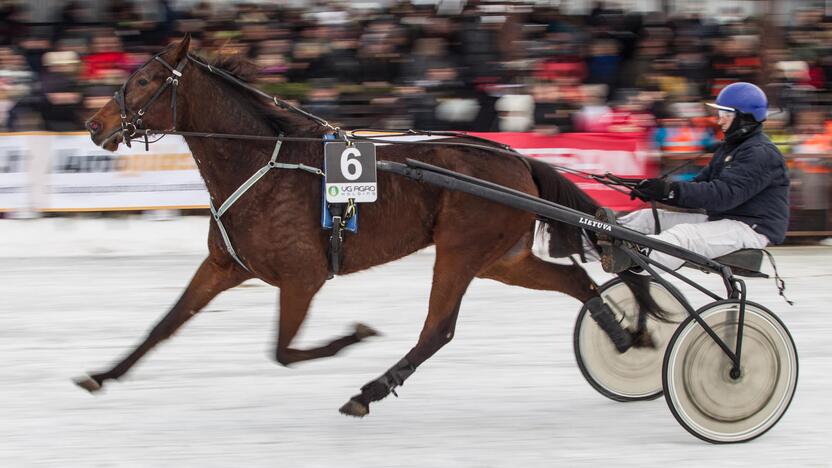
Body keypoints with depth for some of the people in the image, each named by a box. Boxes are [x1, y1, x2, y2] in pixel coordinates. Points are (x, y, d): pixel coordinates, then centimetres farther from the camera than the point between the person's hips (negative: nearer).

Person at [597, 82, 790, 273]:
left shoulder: (762, 154, -13)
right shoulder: (731, 147, 22)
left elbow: (725, 194, -26)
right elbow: (701, 183, 13)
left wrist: (672, 191, -32)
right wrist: (662, 189, -7)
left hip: (751, 229, -10)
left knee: (685, 235, -35)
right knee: (648, 218, -2)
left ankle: (627, 257, -58)